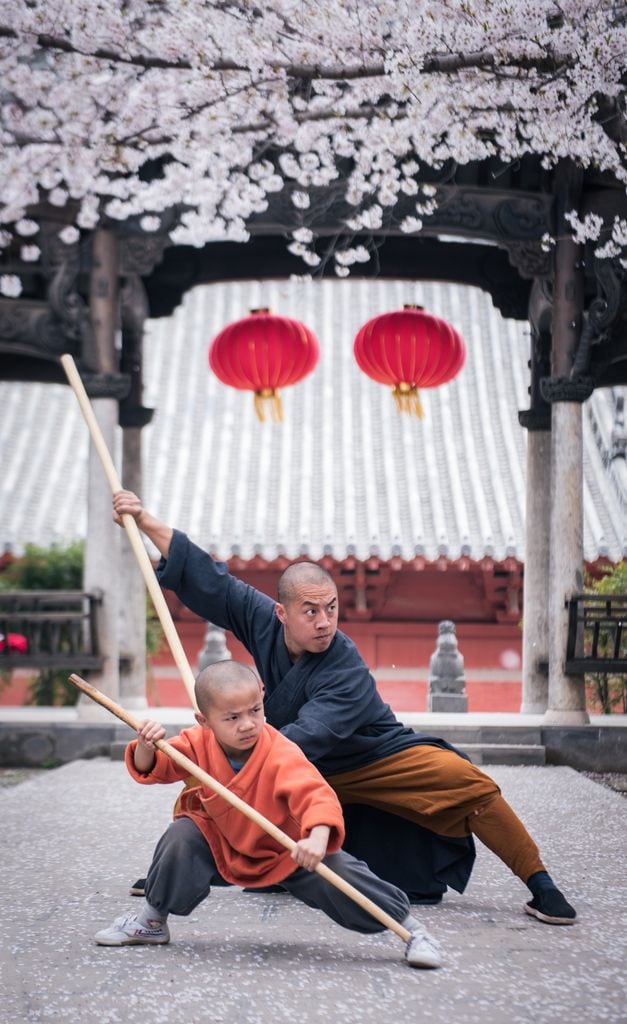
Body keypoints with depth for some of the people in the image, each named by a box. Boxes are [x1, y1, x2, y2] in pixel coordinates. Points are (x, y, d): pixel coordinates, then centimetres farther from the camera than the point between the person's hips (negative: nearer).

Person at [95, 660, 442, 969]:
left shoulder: (281, 755, -31)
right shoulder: (198, 744, -17)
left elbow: (317, 795, -43)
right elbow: (150, 769, -11)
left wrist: (317, 837, -62)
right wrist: (146, 746, -35)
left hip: (288, 851, -4)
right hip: (222, 844, 4)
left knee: (332, 870, -25)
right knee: (181, 837, -20)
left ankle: (410, 928, -7)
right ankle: (151, 922, 5)